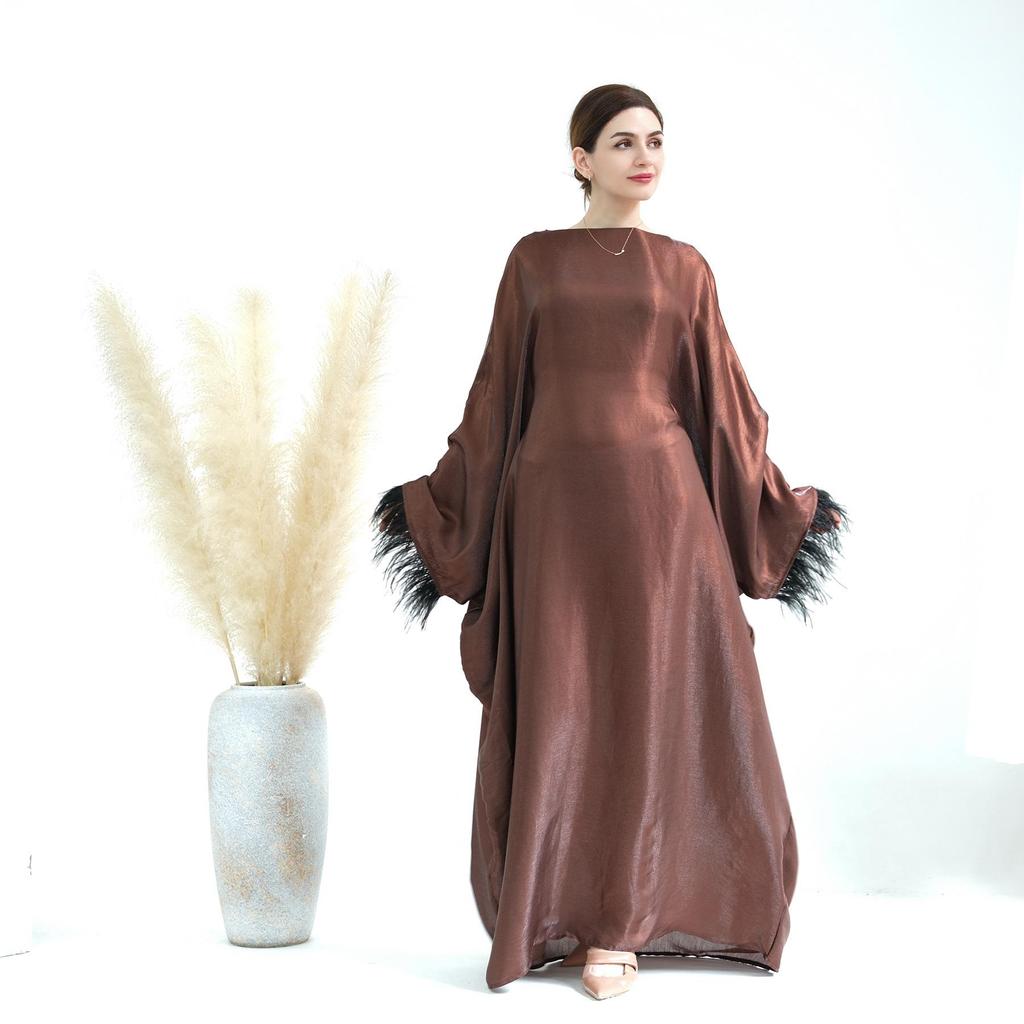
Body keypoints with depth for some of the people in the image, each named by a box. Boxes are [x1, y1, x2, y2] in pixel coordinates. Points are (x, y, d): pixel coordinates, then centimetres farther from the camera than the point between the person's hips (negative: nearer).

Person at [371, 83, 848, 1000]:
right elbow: (498, 397, 9)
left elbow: (720, 403, 11)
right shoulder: (534, 260, 7)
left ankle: (617, 921, 12)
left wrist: (784, 508, 10)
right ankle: (568, 914, 15)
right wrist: (433, 501, 8)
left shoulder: (685, 268, 9)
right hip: (555, 505, -1)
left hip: (660, 505, 1)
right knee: (558, 712, 1)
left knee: (650, 706, 1)